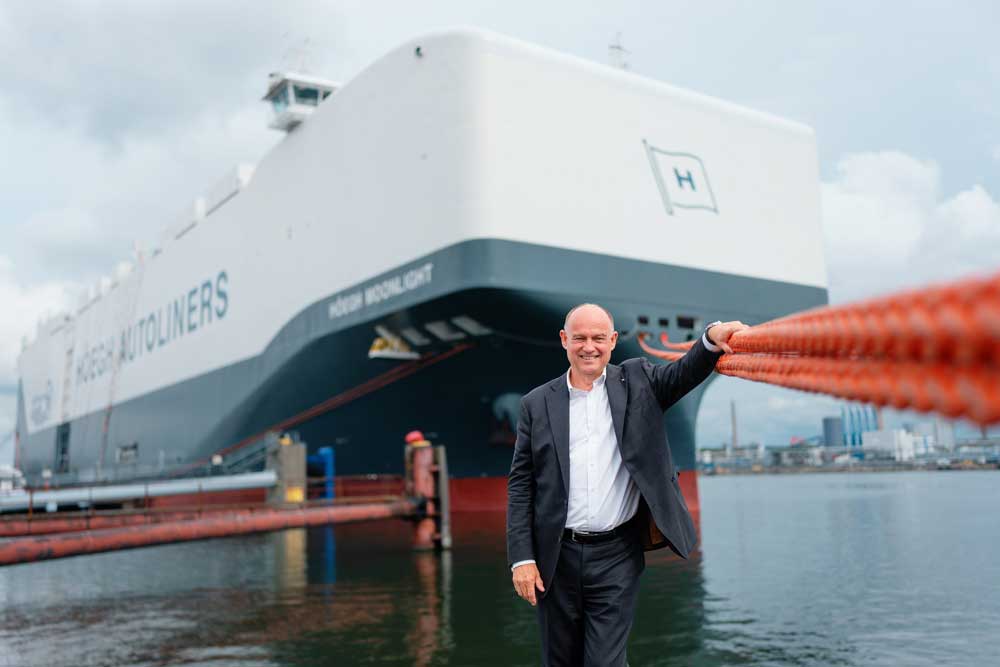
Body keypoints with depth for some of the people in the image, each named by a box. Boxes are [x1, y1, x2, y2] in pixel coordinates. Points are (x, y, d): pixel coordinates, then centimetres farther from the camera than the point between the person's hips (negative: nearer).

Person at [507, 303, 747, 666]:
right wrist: (522, 558, -5)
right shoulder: (537, 403, 2)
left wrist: (712, 337, -35)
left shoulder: (637, 381, 4)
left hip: (617, 555, -1)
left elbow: (684, 373, -13)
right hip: (557, 556, 2)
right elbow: (521, 484, 2)